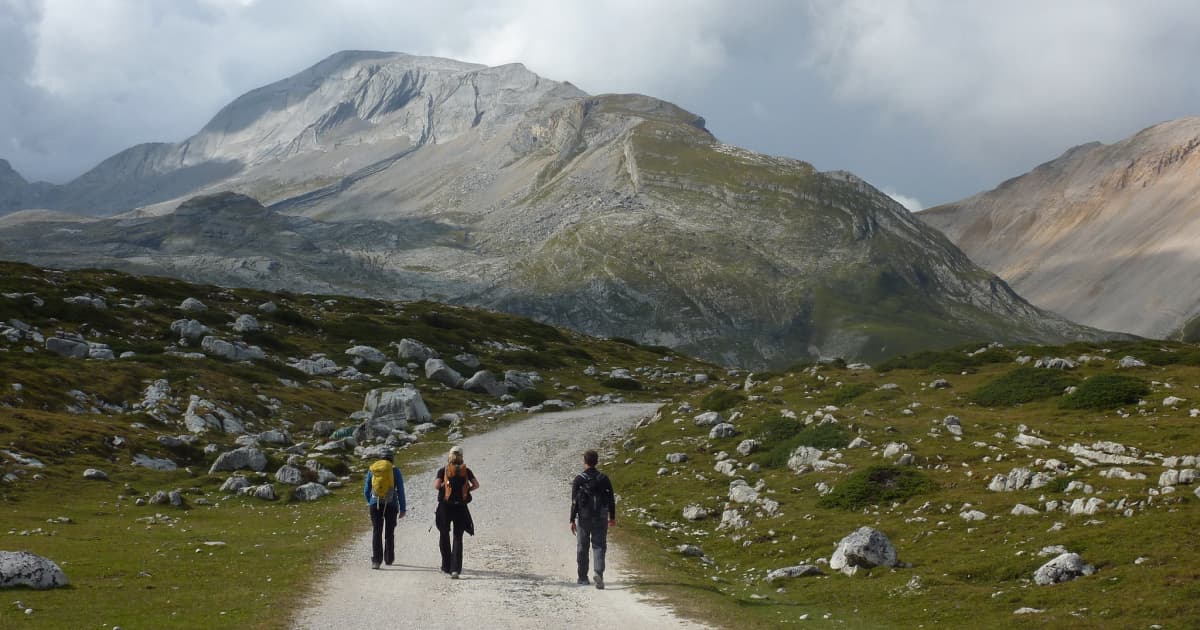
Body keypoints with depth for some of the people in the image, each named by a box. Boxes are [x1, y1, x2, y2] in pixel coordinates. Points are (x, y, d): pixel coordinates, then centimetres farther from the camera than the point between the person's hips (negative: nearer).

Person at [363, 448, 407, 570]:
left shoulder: (371, 469, 6)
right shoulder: (395, 470, -2)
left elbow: (366, 490, 13)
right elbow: (400, 491, -4)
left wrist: (369, 502, 31)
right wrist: (403, 509, 0)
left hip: (375, 504, 1)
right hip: (391, 505, -1)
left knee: (376, 532, 0)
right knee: (389, 533, 14)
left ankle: (376, 560, -13)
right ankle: (389, 559, 23)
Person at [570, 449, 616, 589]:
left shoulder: (579, 479, -6)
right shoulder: (603, 478, 1)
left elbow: (574, 501, -8)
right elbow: (611, 499, 5)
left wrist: (572, 520, -4)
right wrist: (612, 517, 16)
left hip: (583, 518, -1)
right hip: (601, 518, 1)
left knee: (582, 547, 12)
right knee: (599, 546, 3)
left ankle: (583, 577, 20)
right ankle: (599, 573, -20)